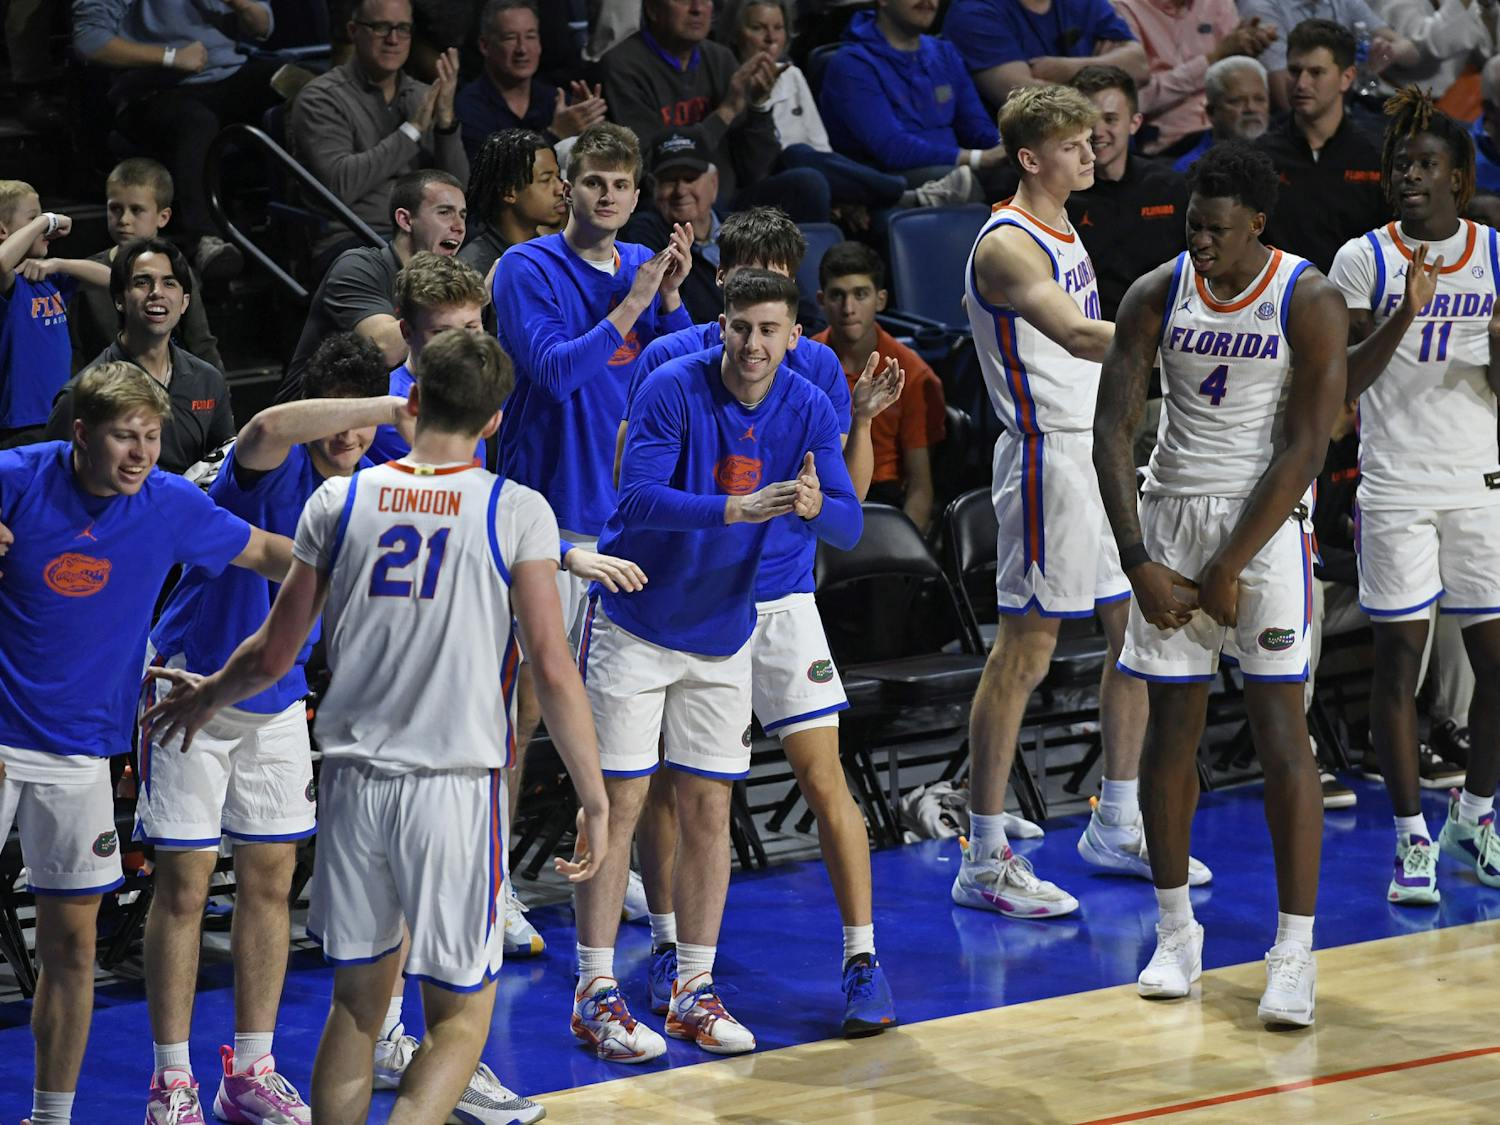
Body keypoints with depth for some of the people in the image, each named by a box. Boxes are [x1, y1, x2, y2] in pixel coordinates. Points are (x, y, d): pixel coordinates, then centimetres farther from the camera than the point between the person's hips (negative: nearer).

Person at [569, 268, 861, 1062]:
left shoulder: (808, 410, -6)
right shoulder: (672, 389, -18)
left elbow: (847, 527, -10)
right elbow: (638, 498, -27)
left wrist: (814, 504, -34)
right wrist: (739, 508, -39)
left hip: (723, 634, 4)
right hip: (635, 628, -4)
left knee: (708, 810, 6)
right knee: (620, 804, -4)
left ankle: (693, 990, 15)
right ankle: (595, 993, 2)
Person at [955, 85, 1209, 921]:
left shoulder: (1066, 236, 16)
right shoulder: (1007, 245, -15)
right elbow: (1077, 336, -31)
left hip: (1103, 455, 10)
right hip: (1051, 460, -10)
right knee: (1026, 651, -8)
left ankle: (1118, 828, 25)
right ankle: (985, 860, -4)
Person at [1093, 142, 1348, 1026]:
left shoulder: (1310, 304, -12)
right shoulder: (1155, 297, -2)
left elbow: (1303, 451, -14)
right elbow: (1114, 432, -2)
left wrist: (1229, 569, -15)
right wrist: (1140, 564, -11)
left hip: (1267, 521, -3)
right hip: (1172, 514, 3)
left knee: (1281, 728, -8)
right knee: (1172, 723, 5)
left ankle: (1295, 952, -6)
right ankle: (1176, 933, 18)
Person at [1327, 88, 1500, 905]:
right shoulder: (1364, 259, -2)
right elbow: (1343, 384, -8)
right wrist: (1406, 314, -21)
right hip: (1396, 490, -2)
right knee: (1399, 658, -1)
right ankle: (1412, 839, 7)